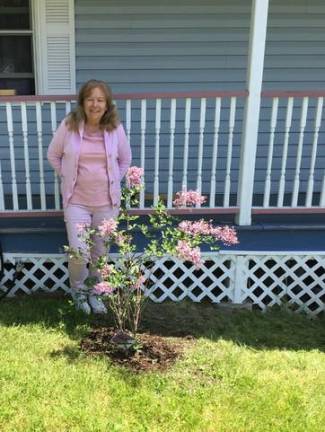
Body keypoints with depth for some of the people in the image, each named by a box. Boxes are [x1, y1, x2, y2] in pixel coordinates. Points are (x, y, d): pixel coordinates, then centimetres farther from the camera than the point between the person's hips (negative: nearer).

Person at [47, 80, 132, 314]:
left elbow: (125, 160, 9)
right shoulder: (69, 125, -8)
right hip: (77, 200, -1)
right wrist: (68, 177, 1)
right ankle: (78, 290, 25)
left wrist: (112, 183, 4)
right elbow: (53, 155, 5)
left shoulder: (115, 128, -5)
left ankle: (95, 292, 36)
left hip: (107, 201, 2)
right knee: (79, 252, -7)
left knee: (101, 252, 13)